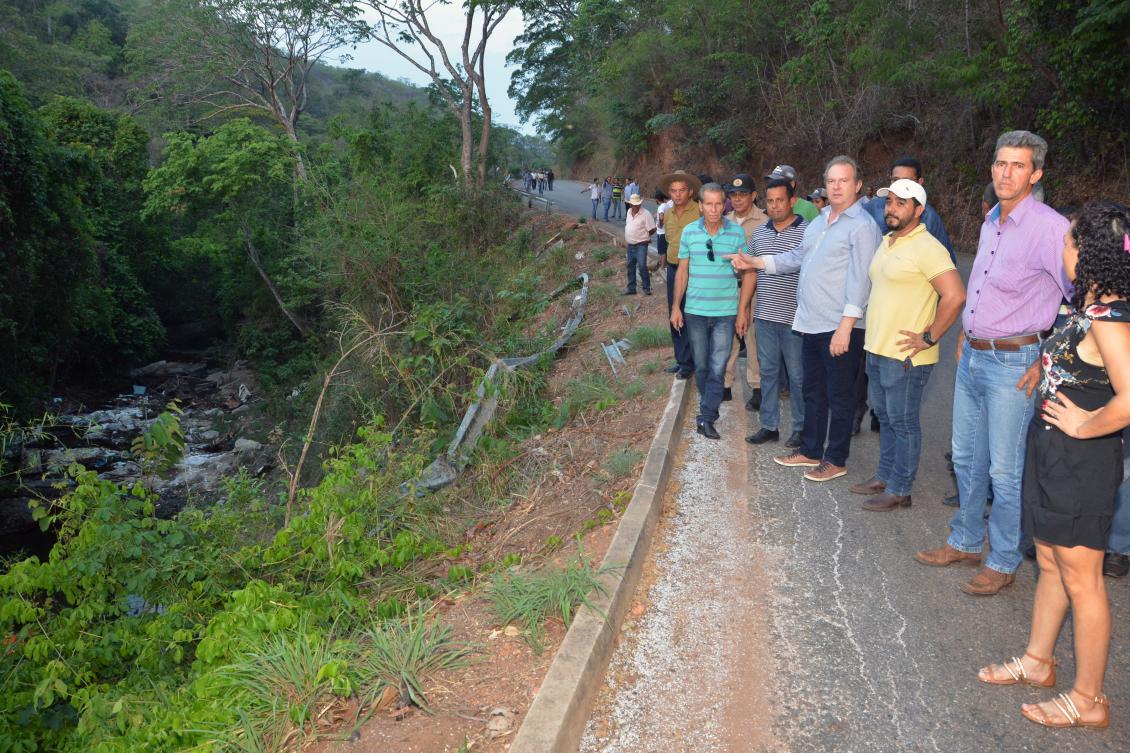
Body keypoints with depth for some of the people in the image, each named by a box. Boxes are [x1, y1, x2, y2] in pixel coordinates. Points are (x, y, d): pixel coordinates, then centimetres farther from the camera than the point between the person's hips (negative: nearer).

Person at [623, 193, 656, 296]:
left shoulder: (646, 214, -15)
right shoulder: (629, 212, 7)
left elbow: (652, 230, -13)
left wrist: (643, 236, 0)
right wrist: (626, 237, 13)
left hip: (641, 245, -7)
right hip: (630, 245, 7)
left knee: (642, 266, -10)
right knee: (630, 267, 13)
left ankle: (646, 288, 2)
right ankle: (631, 288, 24)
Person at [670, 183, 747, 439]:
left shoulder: (737, 232, -2)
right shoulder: (689, 231, 3)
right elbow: (682, 271, 9)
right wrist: (676, 306, 7)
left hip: (725, 311, -2)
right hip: (695, 310, 2)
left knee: (718, 367, -4)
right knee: (701, 365, 11)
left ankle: (706, 418, 0)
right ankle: (708, 407, 28)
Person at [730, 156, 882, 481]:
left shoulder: (862, 225, -12)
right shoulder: (818, 222, 14)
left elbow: (859, 279, -18)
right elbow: (798, 257, 23)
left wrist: (845, 326, -22)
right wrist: (757, 262, 14)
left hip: (841, 327, -8)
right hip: (811, 323, 9)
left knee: (839, 396, 4)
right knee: (813, 391, 18)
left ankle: (836, 459, 16)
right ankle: (811, 450, 32)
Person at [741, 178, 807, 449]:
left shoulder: (808, 232, -7)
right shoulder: (759, 234, 9)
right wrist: (742, 309, 12)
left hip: (794, 318, -5)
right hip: (764, 316, 5)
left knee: (797, 375, 5)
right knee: (768, 372, 11)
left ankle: (801, 428, 17)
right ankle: (769, 426, 21)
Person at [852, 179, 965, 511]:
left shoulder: (927, 248, -17)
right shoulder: (887, 242, 12)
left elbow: (955, 296, -24)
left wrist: (929, 338, -19)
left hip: (905, 356, -9)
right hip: (877, 348, 9)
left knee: (903, 423, 2)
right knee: (885, 417, 19)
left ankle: (899, 490, 12)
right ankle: (884, 477, 32)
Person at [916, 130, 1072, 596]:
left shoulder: (1049, 227, -17)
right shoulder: (990, 222, 9)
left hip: (1012, 364, -8)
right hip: (971, 357, 8)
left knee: (1005, 471, 2)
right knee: (966, 458, 17)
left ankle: (1003, 563, 17)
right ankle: (966, 542, 33)